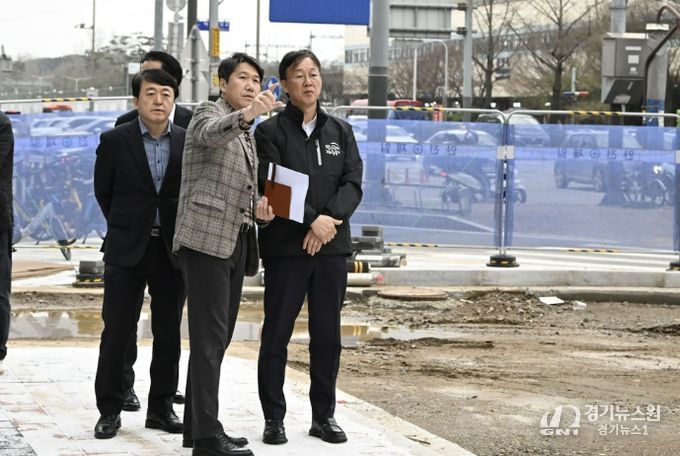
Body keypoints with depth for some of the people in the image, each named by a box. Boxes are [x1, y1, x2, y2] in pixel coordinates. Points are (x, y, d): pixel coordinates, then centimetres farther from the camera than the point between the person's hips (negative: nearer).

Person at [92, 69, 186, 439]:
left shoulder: (189, 142, 2)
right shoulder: (114, 141, -2)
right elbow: (103, 192, 8)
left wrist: (183, 233, 7)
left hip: (172, 249, 2)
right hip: (126, 251, -2)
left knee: (168, 334, 6)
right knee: (116, 332, 0)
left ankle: (161, 408, 16)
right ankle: (109, 411, 7)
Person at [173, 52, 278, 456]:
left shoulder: (247, 133, 22)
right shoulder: (209, 114, -4)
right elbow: (212, 133, -30)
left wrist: (258, 207, 7)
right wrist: (247, 115, -50)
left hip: (235, 241, 9)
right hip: (207, 239, -9)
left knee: (218, 339, 11)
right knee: (210, 339, -12)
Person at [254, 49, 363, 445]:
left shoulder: (340, 131, 13)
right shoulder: (271, 132, 0)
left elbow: (353, 183, 2)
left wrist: (331, 219, -14)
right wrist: (311, 220, -19)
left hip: (332, 246, 4)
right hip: (285, 246, -4)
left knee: (328, 335, 7)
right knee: (277, 334, 0)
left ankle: (324, 415, 16)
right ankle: (274, 418, 7)